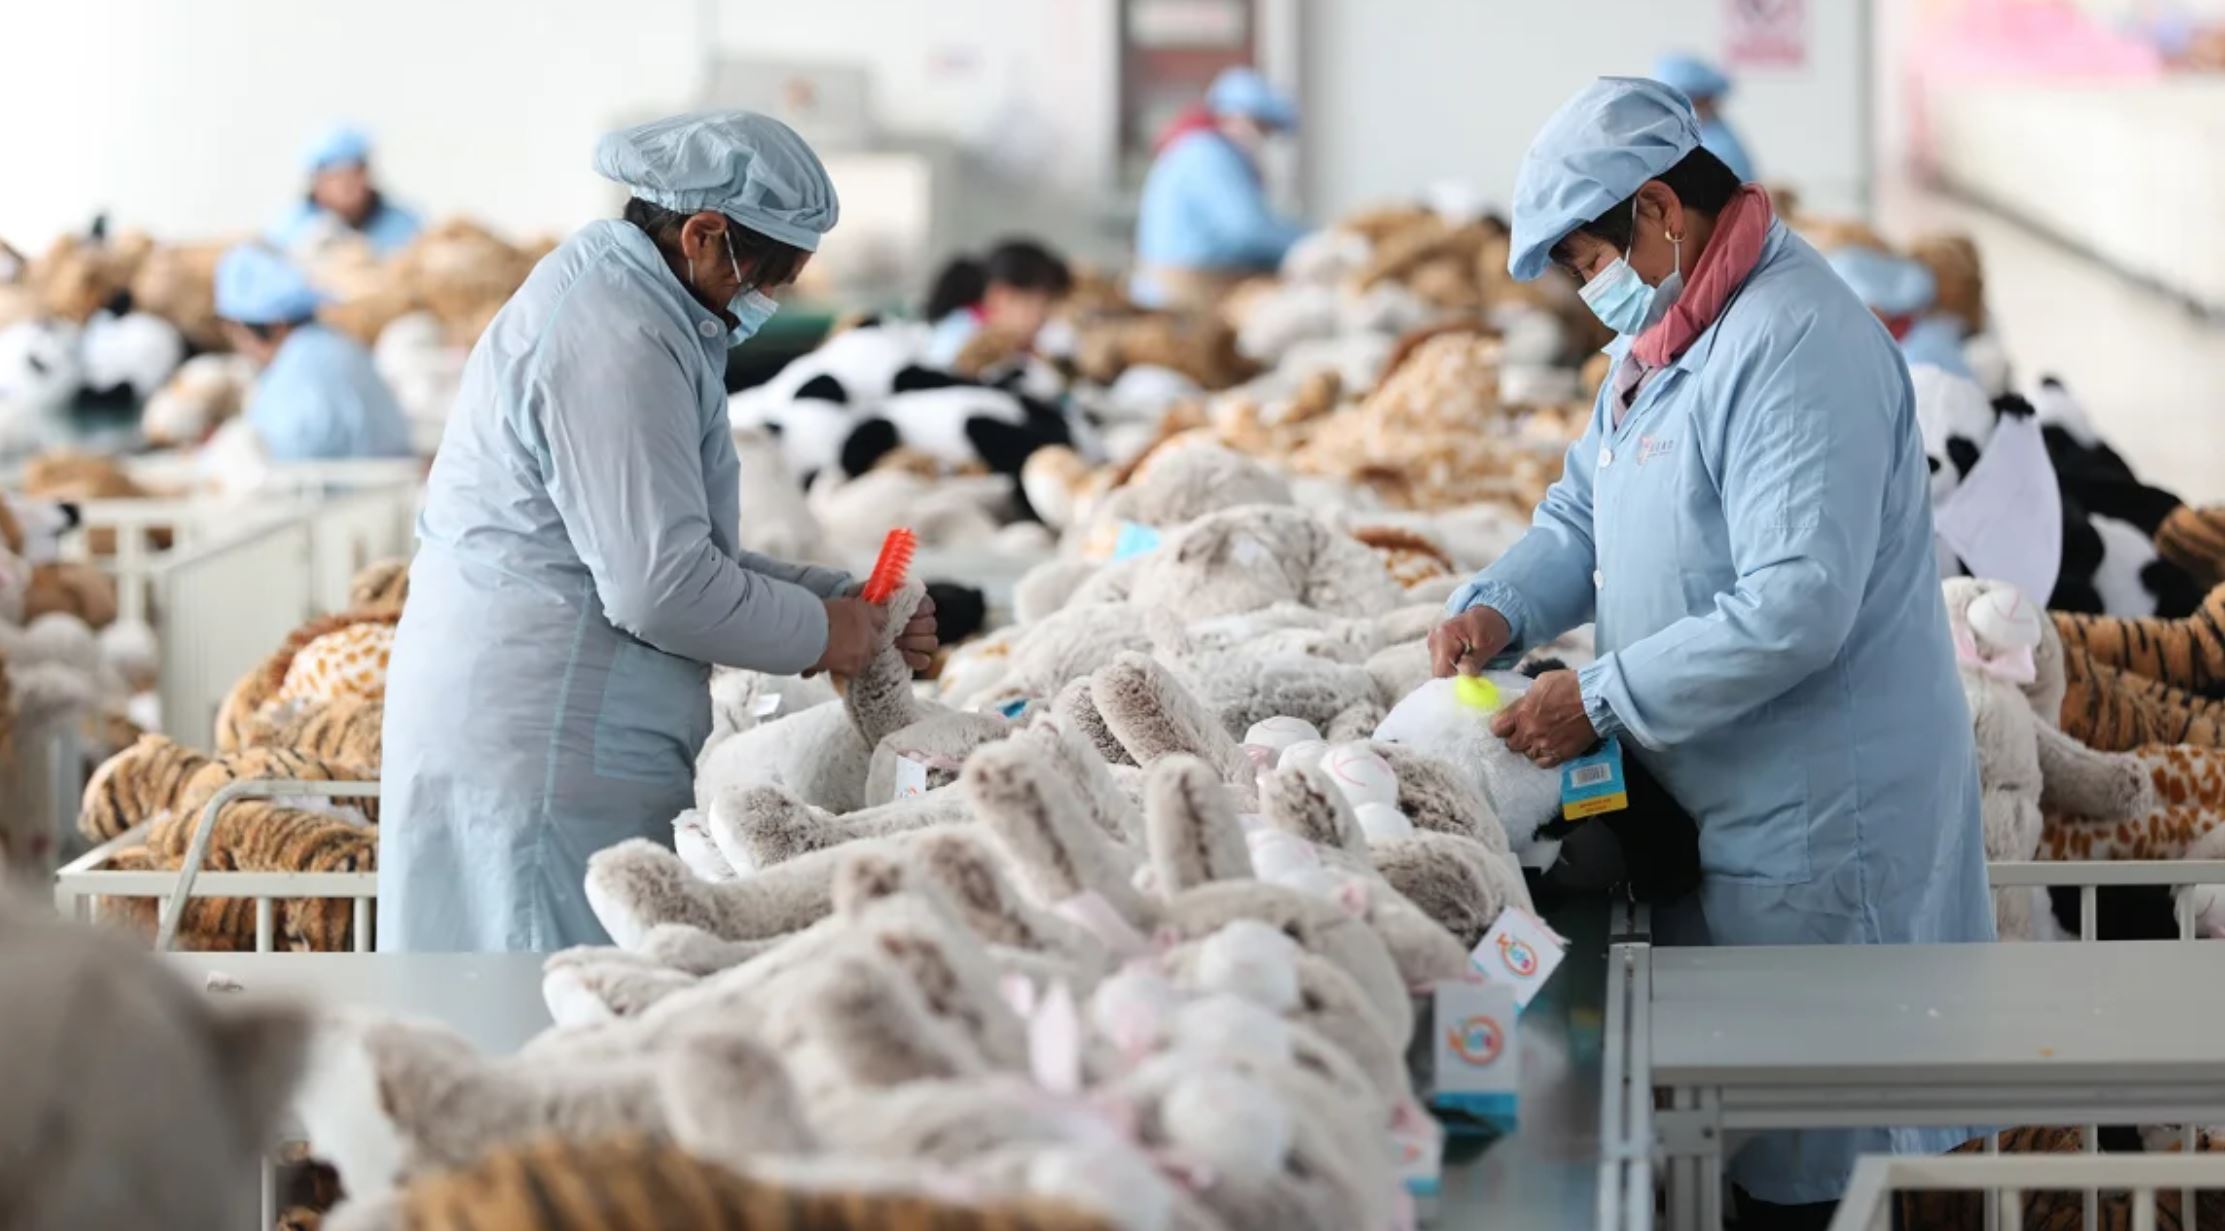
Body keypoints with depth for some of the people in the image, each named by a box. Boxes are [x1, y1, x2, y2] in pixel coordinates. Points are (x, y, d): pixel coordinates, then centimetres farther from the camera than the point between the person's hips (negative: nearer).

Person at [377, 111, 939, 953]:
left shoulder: (612, 297, 18)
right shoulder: (617, 344, -17)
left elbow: (683, 546, 25)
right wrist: (819, 633, -6)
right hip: (538, 755, -11)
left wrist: (844, 603, 16)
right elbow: (660, 587, -21)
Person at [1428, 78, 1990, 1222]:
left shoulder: (1797, 350, -23)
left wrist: (1601, 702, -23)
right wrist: (1500, 607, -2)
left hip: (1814, 823, -10)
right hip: (1713, 796, 10)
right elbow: (1585, 509, 19)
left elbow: (1796, 608, -29)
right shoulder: (1664, 333, 10)